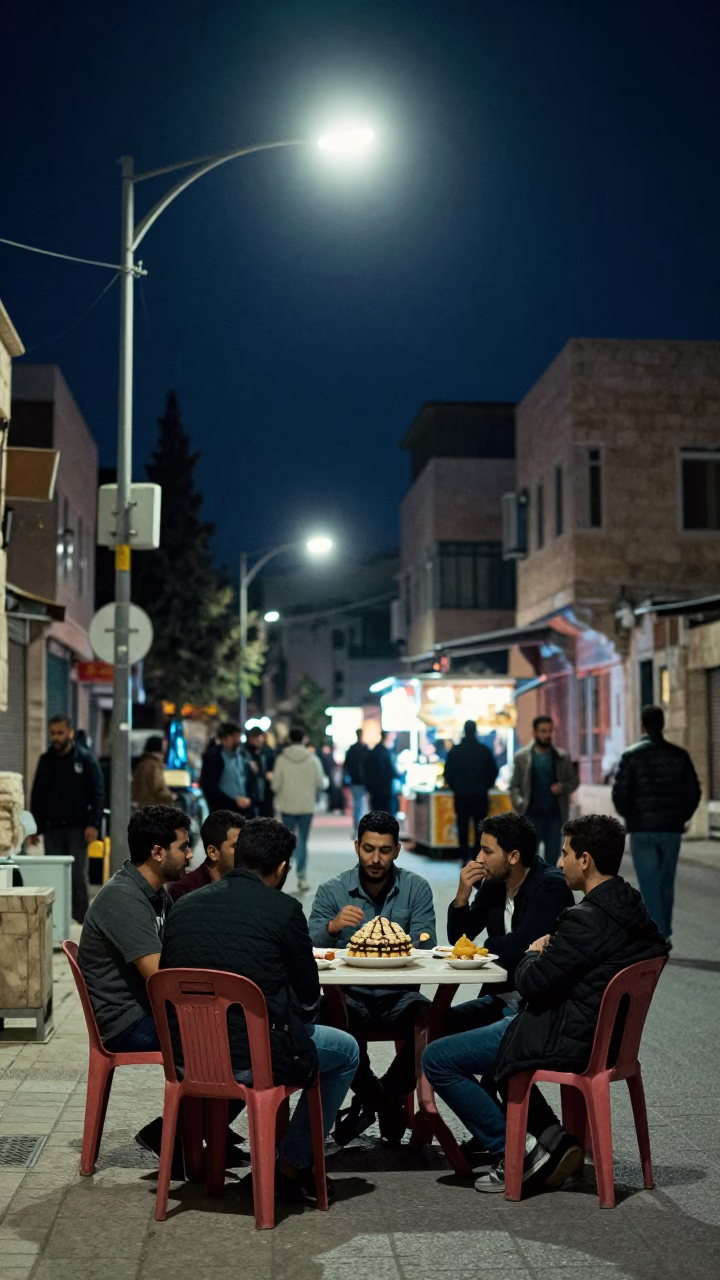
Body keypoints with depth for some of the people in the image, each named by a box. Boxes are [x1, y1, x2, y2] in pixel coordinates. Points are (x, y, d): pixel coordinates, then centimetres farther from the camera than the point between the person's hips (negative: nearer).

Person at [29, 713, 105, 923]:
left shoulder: (85, 759, -1)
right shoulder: (45, 760, 9)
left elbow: (98, 794, -4)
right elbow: (37, 796, 14)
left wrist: (94, 824, -13)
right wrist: (35, 827, 8)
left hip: (77, 828, -3)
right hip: (52, 828, 3)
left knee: (78, 874, -3)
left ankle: (82, 919, 5)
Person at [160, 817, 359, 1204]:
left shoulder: (185, 905, 4)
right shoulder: (284, 910, -10)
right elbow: (309, 998, -2)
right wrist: (293, 1018, 22)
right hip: (255, 1059, -6)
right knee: (346, 1051, 21)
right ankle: (292, 1166, 22)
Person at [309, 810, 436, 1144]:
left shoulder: (416, 888, 3)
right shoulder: (332, 890, 2)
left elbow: (425, 951, -3)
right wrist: (333, 926, -28)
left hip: (399, 993, 1)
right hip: (350, 994, 0)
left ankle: (388, 1094, 1)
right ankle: (372, 1094, -2)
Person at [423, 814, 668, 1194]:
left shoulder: (585, 920, -25)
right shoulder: (630, 906, 4)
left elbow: (531, 984, -19)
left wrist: (533, 955, 0)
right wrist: (547, 953, 7)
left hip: (567, 1039, -10)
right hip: (599, 1030, 10)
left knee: (437, 1059, -4)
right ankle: (551, 1136, 20)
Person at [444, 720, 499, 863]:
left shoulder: (455, 750, -3)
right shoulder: (484, 750, -3)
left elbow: (448, 773, -1)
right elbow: (493, 771, 2)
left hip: (461, 794, 0)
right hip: (480, 794, 0)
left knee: (463, 827, 6)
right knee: (480, 828, 4)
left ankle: (465, 858, 2)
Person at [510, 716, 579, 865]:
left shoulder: (562, 757, 6)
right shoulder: (522, 756, 2)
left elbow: (574, 780, 12)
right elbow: (514, 786, 2)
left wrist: (563, 788, -9)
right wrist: (519, 804, -14)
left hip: (555, 815, 2)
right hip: (532, 815, -2)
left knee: (552, 857, 5)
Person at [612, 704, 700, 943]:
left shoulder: (631, 755, -6)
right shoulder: (679, 755, 2)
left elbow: (619, 793, -10)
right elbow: (693, 791, 2)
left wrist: (629, 816, 7)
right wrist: (682, 816, 15)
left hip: (642, 829, -3)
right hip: (671, 828, 3)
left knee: (649, 885, 0)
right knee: (666, 884, 14)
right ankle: (663, 934, 19)